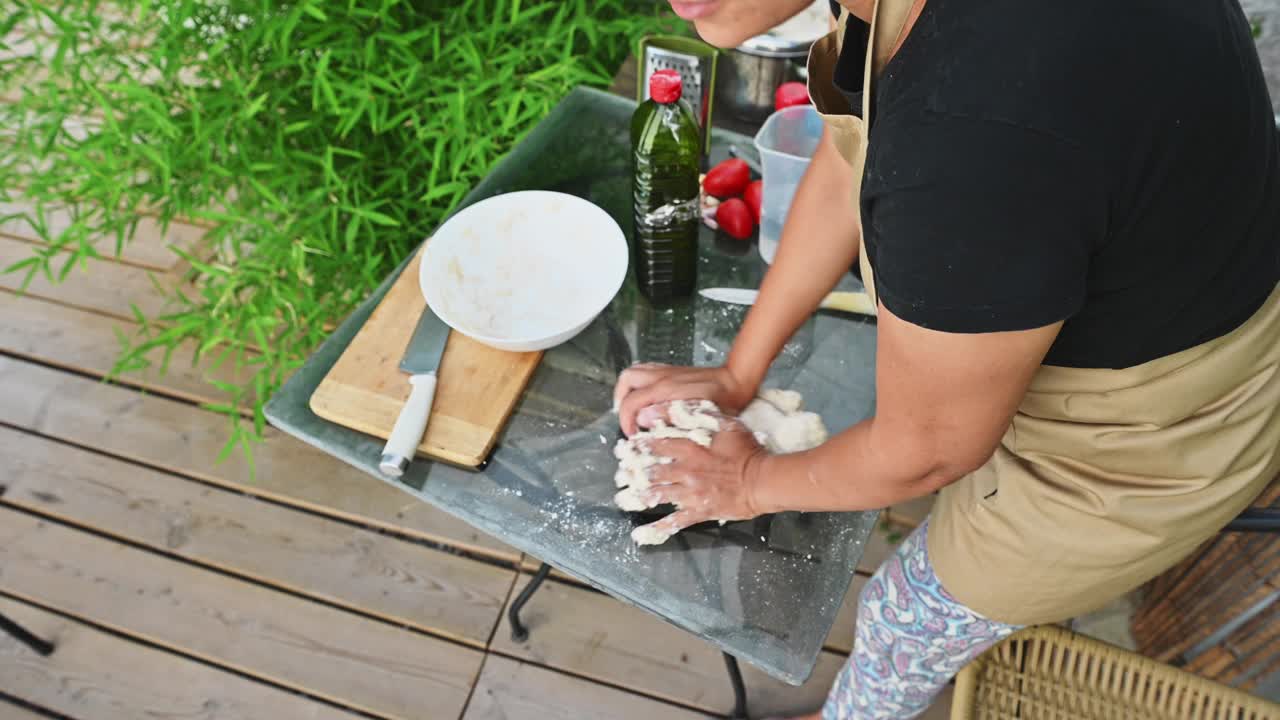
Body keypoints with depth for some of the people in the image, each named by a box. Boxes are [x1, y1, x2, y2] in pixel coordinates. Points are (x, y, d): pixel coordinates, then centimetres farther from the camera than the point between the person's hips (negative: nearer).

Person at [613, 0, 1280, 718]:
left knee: (912, 616, 19)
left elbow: (924, 449, -25)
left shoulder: (982, 131, -44)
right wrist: (738, 373, 6)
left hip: (1152, 440, -6)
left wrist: (753, 484, -4)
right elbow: (848, 166, -1)